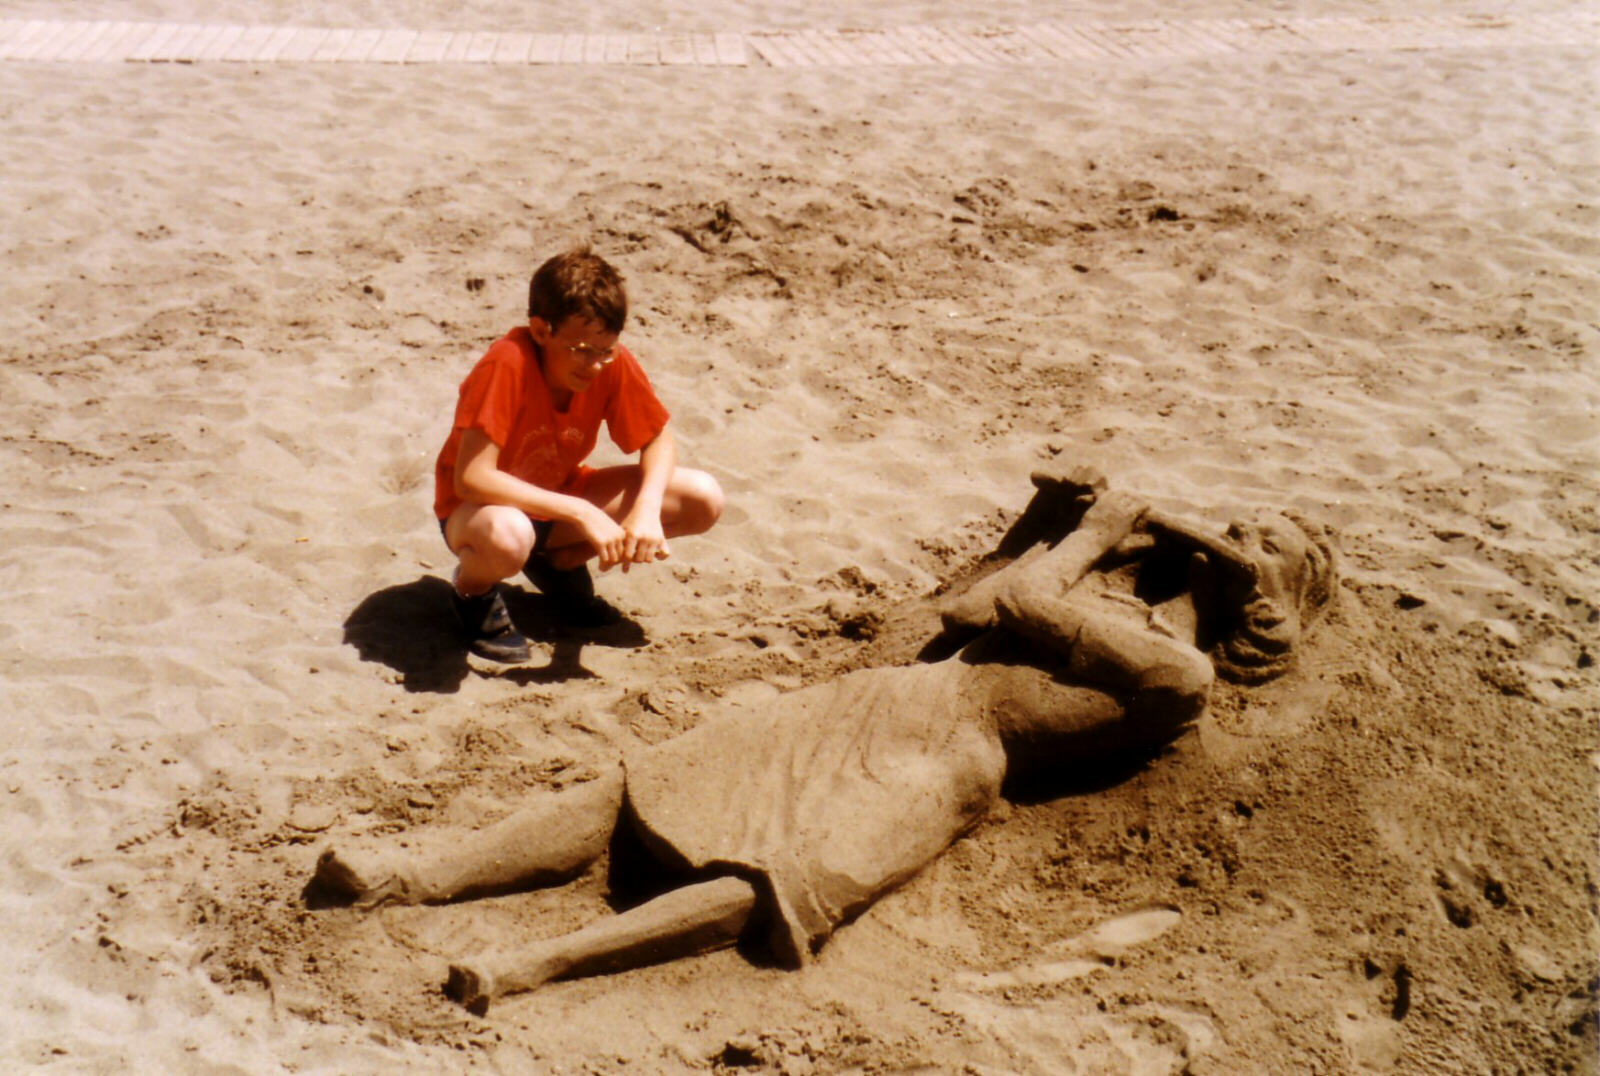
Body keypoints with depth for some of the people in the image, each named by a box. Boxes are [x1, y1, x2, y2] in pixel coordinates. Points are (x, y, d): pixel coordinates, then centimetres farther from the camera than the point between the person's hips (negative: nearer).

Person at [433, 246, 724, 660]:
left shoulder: (613, 363, -18)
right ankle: (473, 588, -4)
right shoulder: (507, 365, -32)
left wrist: (647, 509, -25)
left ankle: (560, 562, 8)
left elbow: (659, 440, -4)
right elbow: (471, 477, -36)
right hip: (480, 505, -6)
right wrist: (581, 514, -38)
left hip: (559, 493, 6)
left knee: (704, 500, -11)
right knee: (507, 537, -45)